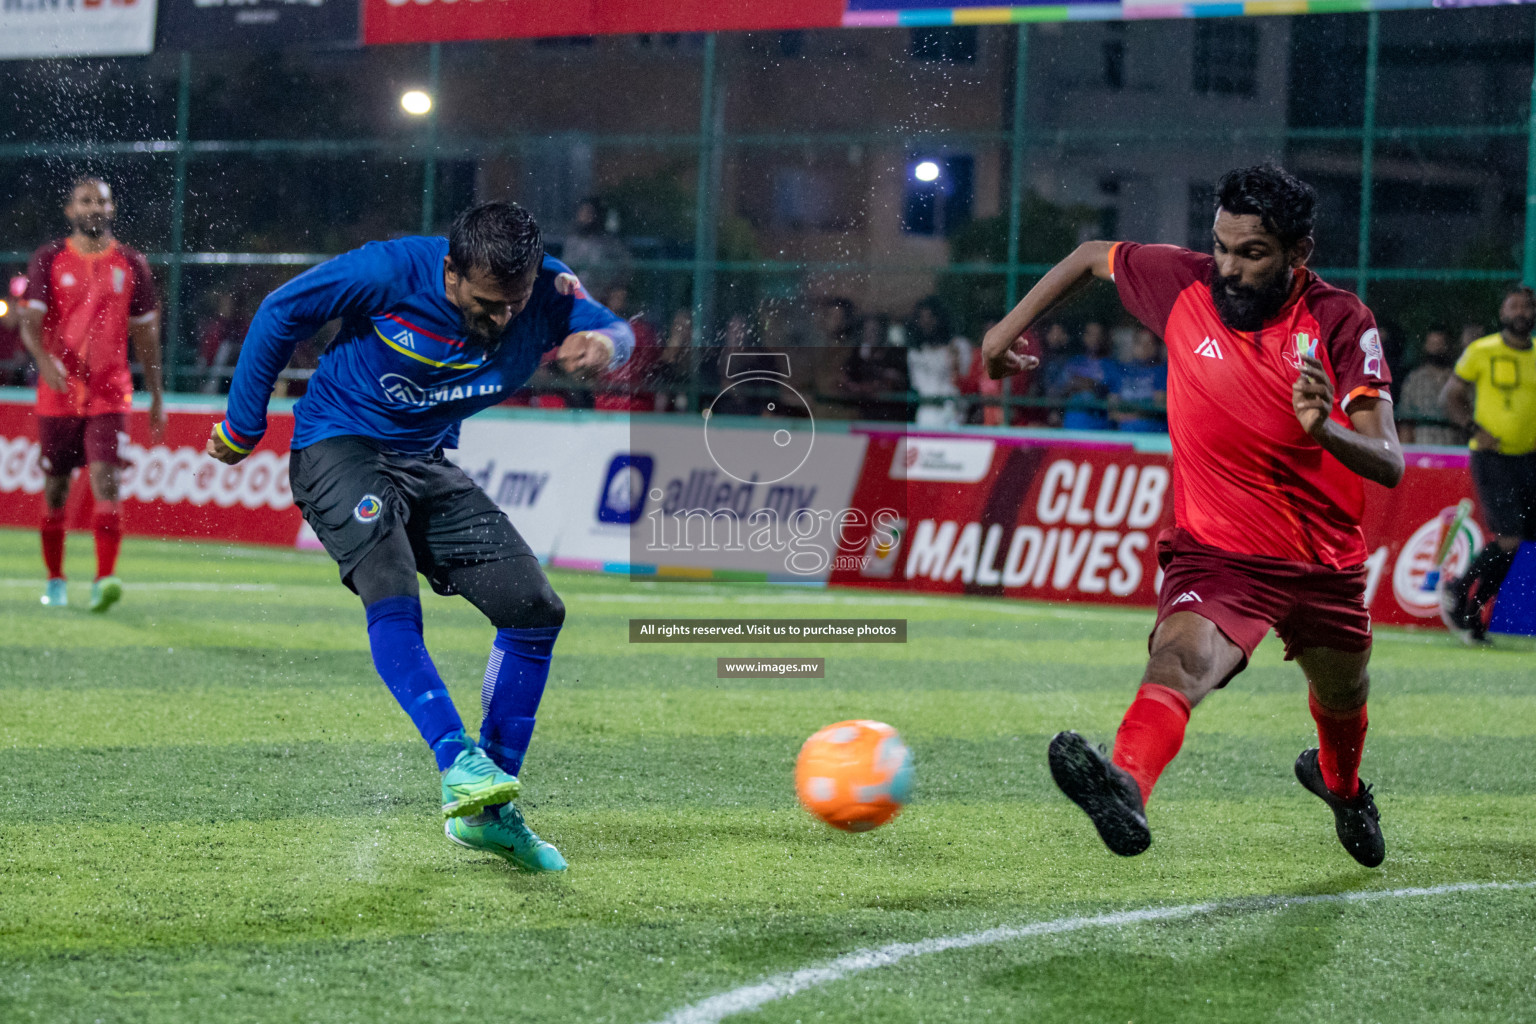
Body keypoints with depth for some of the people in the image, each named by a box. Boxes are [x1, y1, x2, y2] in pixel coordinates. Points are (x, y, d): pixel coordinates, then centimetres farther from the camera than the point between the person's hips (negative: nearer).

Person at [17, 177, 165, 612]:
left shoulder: (131, 264, 7)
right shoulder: (49, 260, 3)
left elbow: (145, 333, 13)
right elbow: (30, 323, -5)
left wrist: (156, 397, 14)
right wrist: (45, 360, -26)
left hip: (110, 393, 0)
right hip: (58, 393, 0)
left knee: (106, 480, -16)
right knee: (55, 489, 7)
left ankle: (104, 581, -22)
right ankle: (55, 581, 22)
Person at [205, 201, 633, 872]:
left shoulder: (544, 295, -15)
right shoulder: (390, 272, -25)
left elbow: (614, 330, 1)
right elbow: (281, 312, -12)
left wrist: (604, 343, -26)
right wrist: (243, 426, -4)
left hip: (426, 463, 5)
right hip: (338, 446, -5)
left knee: (535, 610, -4)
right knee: (391, 595, -32)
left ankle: (486, 812, 3)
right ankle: (460, 764, -40)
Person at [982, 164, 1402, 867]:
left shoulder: (1340, 322, -14)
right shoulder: (1185, 283, -10)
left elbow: (1389, 465, -22)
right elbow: (1093, 256, 11)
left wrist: (1326, 431, -42)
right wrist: (1009, 328, 9)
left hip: (1327, 564, 2)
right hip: (1217, 551, -2)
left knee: (1342, 703, 25)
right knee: (1181, 657, -34)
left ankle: (1340, 783, 63)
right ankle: (1125, 787, -64)